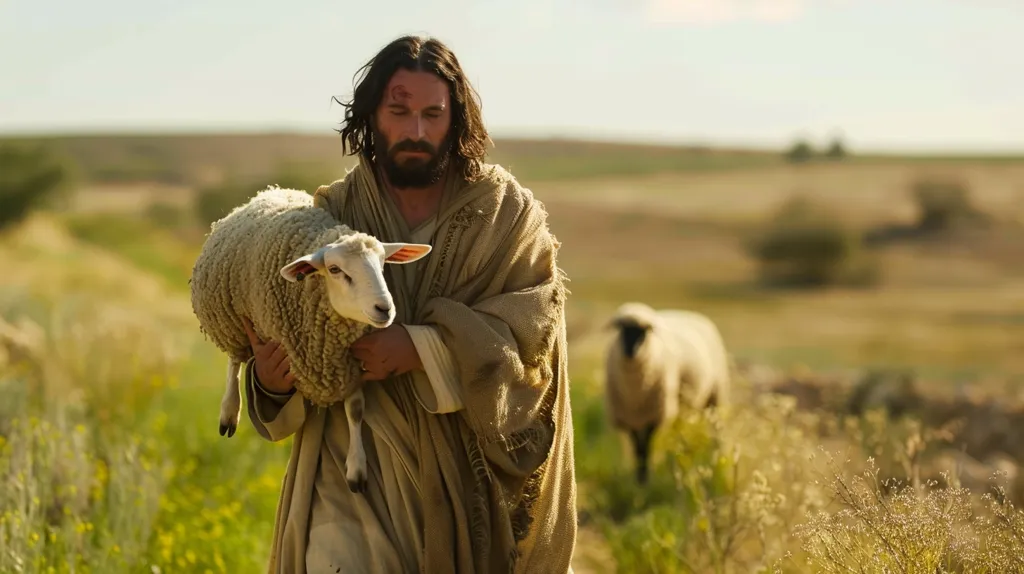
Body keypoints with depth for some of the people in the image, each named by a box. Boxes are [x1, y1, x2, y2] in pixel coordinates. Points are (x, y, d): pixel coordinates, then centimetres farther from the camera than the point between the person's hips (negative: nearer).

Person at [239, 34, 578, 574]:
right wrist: (270, 379, -17)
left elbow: (536, 312, -12)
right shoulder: (330, 214, 2)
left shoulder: (506, 210, 0)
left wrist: (422, 347, -22)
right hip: (358, 462, 0)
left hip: (471, 466, 0)